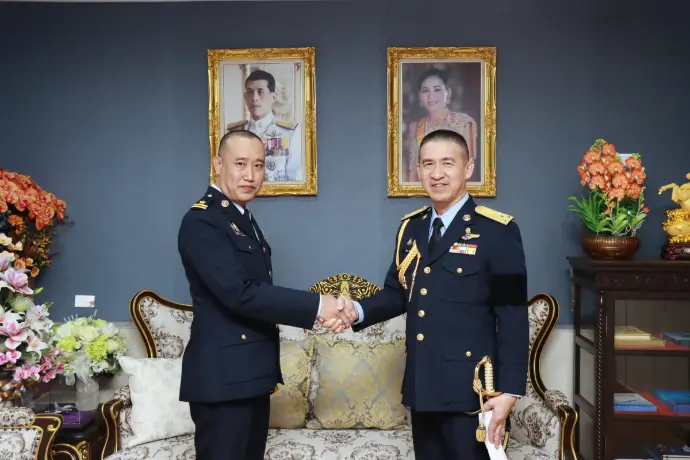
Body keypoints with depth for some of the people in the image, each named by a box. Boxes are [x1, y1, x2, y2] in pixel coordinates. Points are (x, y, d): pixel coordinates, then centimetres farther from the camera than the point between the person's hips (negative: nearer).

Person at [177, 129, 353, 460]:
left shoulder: (244, 219, 14)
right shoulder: (202, 221, -14)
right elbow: (240, 294, -24)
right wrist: (316, 305, -20)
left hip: (252, 374, 9)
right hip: (222, 376, -9)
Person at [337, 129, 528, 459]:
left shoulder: (497, 231, -10)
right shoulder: (410, 227, 9)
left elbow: (513, 317, -11)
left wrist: (508, 391, -15)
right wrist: (358, 310, -6)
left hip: (470, 389, -6)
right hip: (421, 385, 6)